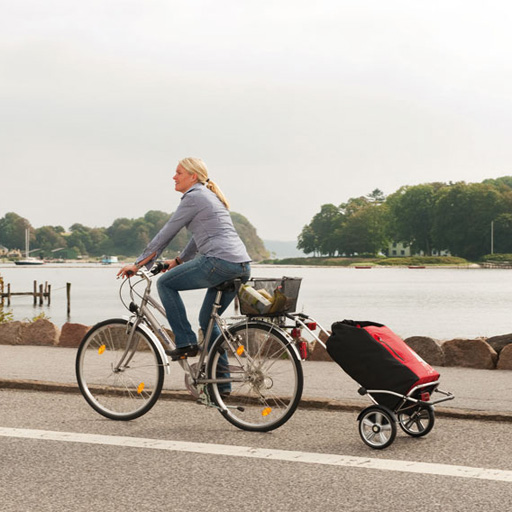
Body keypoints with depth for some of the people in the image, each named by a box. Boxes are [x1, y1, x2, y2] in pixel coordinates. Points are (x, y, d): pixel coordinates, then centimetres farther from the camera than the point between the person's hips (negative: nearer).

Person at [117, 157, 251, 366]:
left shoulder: (193, 197, -2)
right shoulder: (210, 196, 25)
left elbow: (166, 234, -1)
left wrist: (138, 264, 5)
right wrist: (178, 261, 35)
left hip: (220, 262, -9)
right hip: (242, 266, 9)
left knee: (165, 283, 5)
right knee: (208, 320, 20)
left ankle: (186, 343, 1)